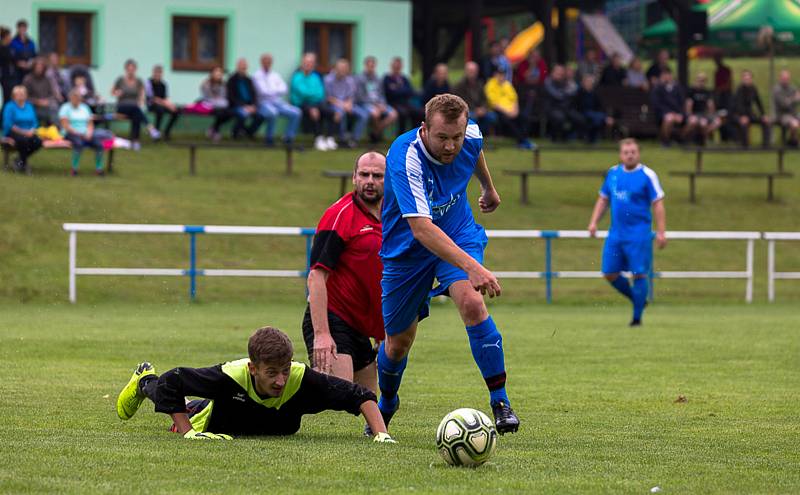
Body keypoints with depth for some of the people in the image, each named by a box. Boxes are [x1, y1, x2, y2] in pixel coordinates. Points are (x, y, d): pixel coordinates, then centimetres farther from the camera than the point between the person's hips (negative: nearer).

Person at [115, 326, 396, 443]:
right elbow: (172, 381, -35)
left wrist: (382, 434, -49)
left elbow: (360, 396, -37)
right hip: (217, 424, -3)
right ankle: (145, 380, 59)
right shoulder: (231, 376, -47)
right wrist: (188, 432, -38)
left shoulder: (302, 380, -44)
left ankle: (193, 406, 64)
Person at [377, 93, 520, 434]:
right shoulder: (405, 158, -36)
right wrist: (471, 266, -57)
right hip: (407, 249, -2)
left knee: (472, 303, -27)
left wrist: (488, 188, 29)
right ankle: (386, 403, 44)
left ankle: (500, 401, -19)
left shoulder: (471, 136, -19)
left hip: (458, 234, 2)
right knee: (398, 342, 11)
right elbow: (421, 228, -46)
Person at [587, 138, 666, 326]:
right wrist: (594, 222, 8)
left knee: (639, 274, -6)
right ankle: (638, 300, 24)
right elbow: (603, 199, 19)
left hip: (639, 234, -6)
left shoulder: (647, 175, -6)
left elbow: (658, 205, -7)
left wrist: (661, 232, -13)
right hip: (616, 233, 6)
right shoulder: (613, 173, 9)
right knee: (610, 274, 4)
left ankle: (637, 317, 4)